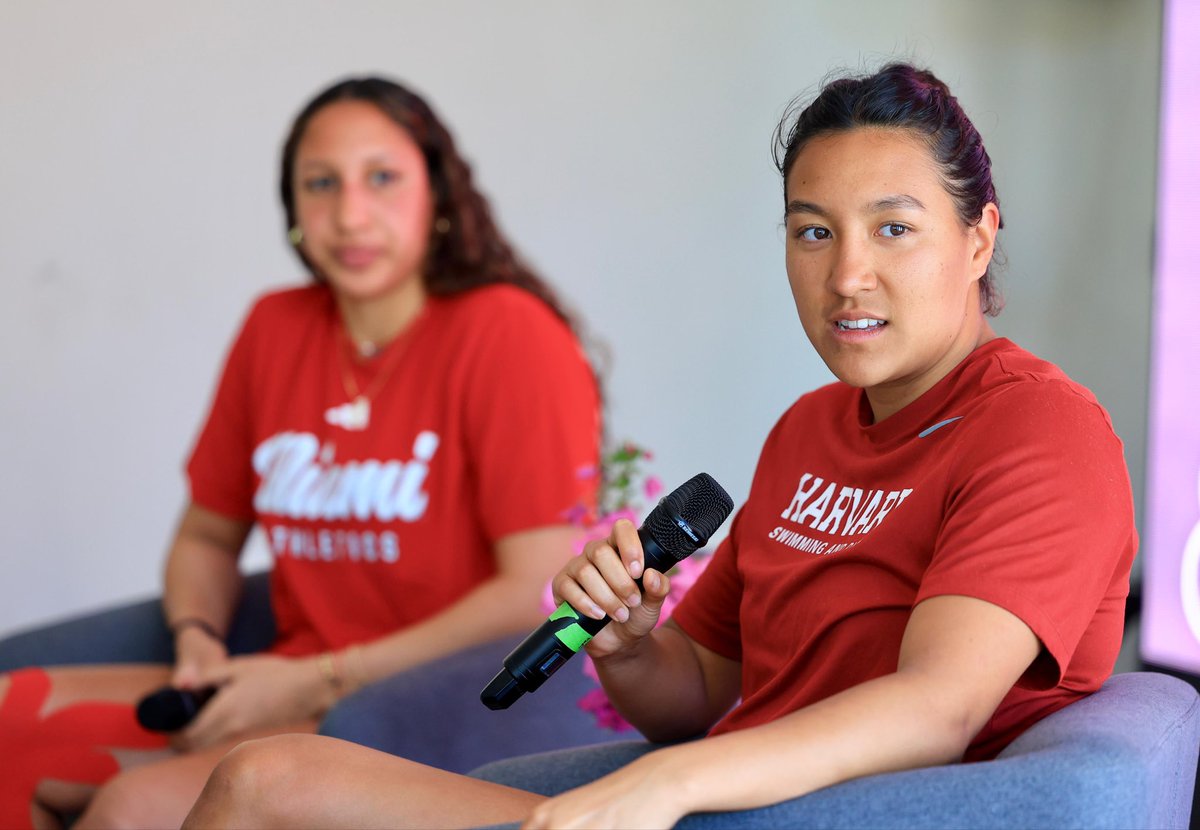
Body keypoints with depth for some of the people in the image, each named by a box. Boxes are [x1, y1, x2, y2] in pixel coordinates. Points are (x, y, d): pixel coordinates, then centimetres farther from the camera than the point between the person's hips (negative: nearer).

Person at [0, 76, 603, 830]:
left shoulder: (511, 334, -9)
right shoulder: (276, 330, 10)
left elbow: (540, 591, -16)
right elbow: (207, 535, 22)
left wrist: (319, 681, -15)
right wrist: (199, 643, -1)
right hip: (290, 691, 6)